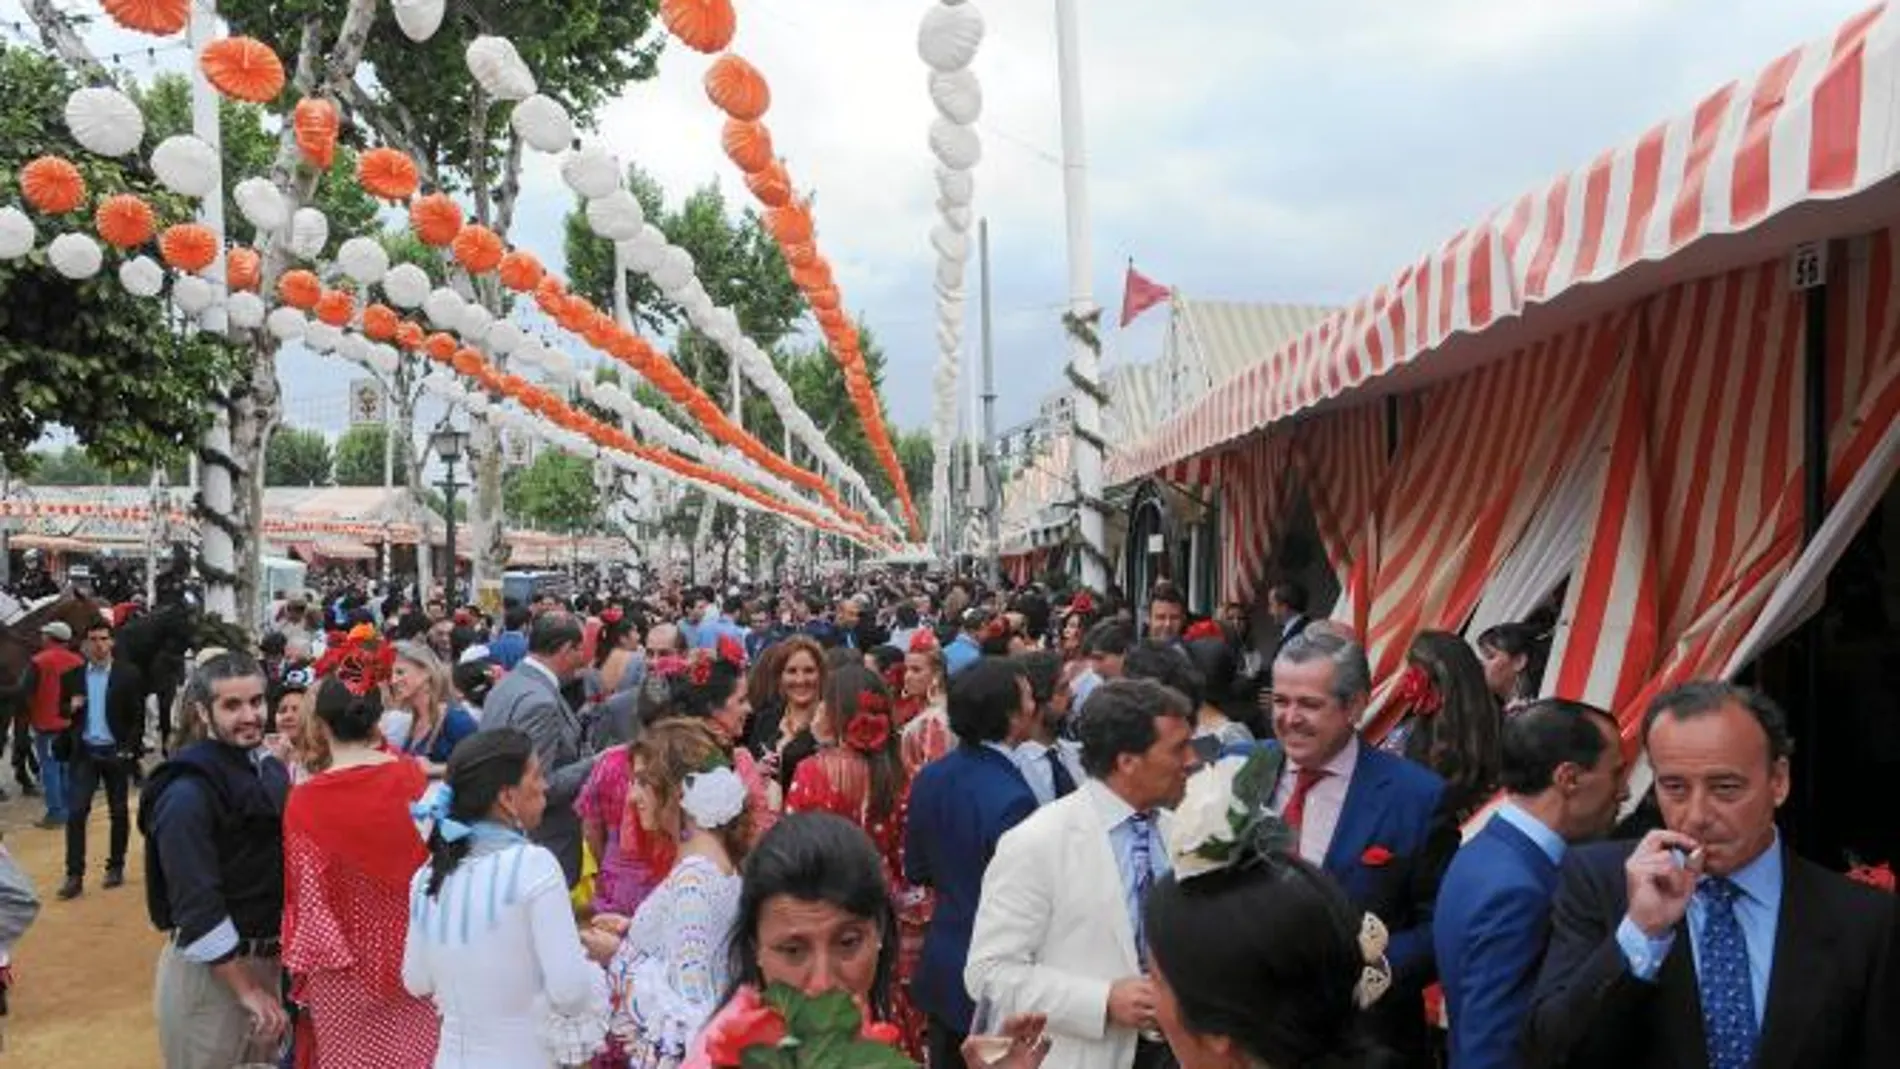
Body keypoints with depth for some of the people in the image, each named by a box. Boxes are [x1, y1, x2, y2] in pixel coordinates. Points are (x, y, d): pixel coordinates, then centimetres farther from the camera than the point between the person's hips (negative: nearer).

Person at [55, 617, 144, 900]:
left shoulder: (128, 675, -3)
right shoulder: (72, 677, 5)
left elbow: (138, 718, -4)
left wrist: (128, 749, -13)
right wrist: (70, 708, -13)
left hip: (116, 753, -2)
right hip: (83, 753, 2)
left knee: (119, 812, 8)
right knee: (76, 812, -5)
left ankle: (116, 867, 20)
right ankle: (74, 875, -3)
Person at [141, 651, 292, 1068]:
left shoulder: (269, 768, 4)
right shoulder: (188, 791, -19)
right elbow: (198, 907, -22)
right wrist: (247, 988, -19)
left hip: (268, 958, 7)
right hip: (209, 970, -7)